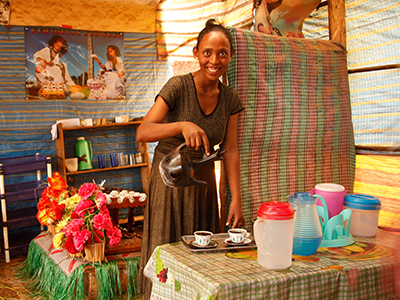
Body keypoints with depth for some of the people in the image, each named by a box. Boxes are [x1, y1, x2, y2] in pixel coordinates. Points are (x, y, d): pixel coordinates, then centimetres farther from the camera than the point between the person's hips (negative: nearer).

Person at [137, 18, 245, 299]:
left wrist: (236, 199, -8)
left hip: (204, 182, 4)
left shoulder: (231, 99, -1)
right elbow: (143, 133, -24)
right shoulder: (178, 86, -16)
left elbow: (230, 150, -1)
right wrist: (183, 125, -41)